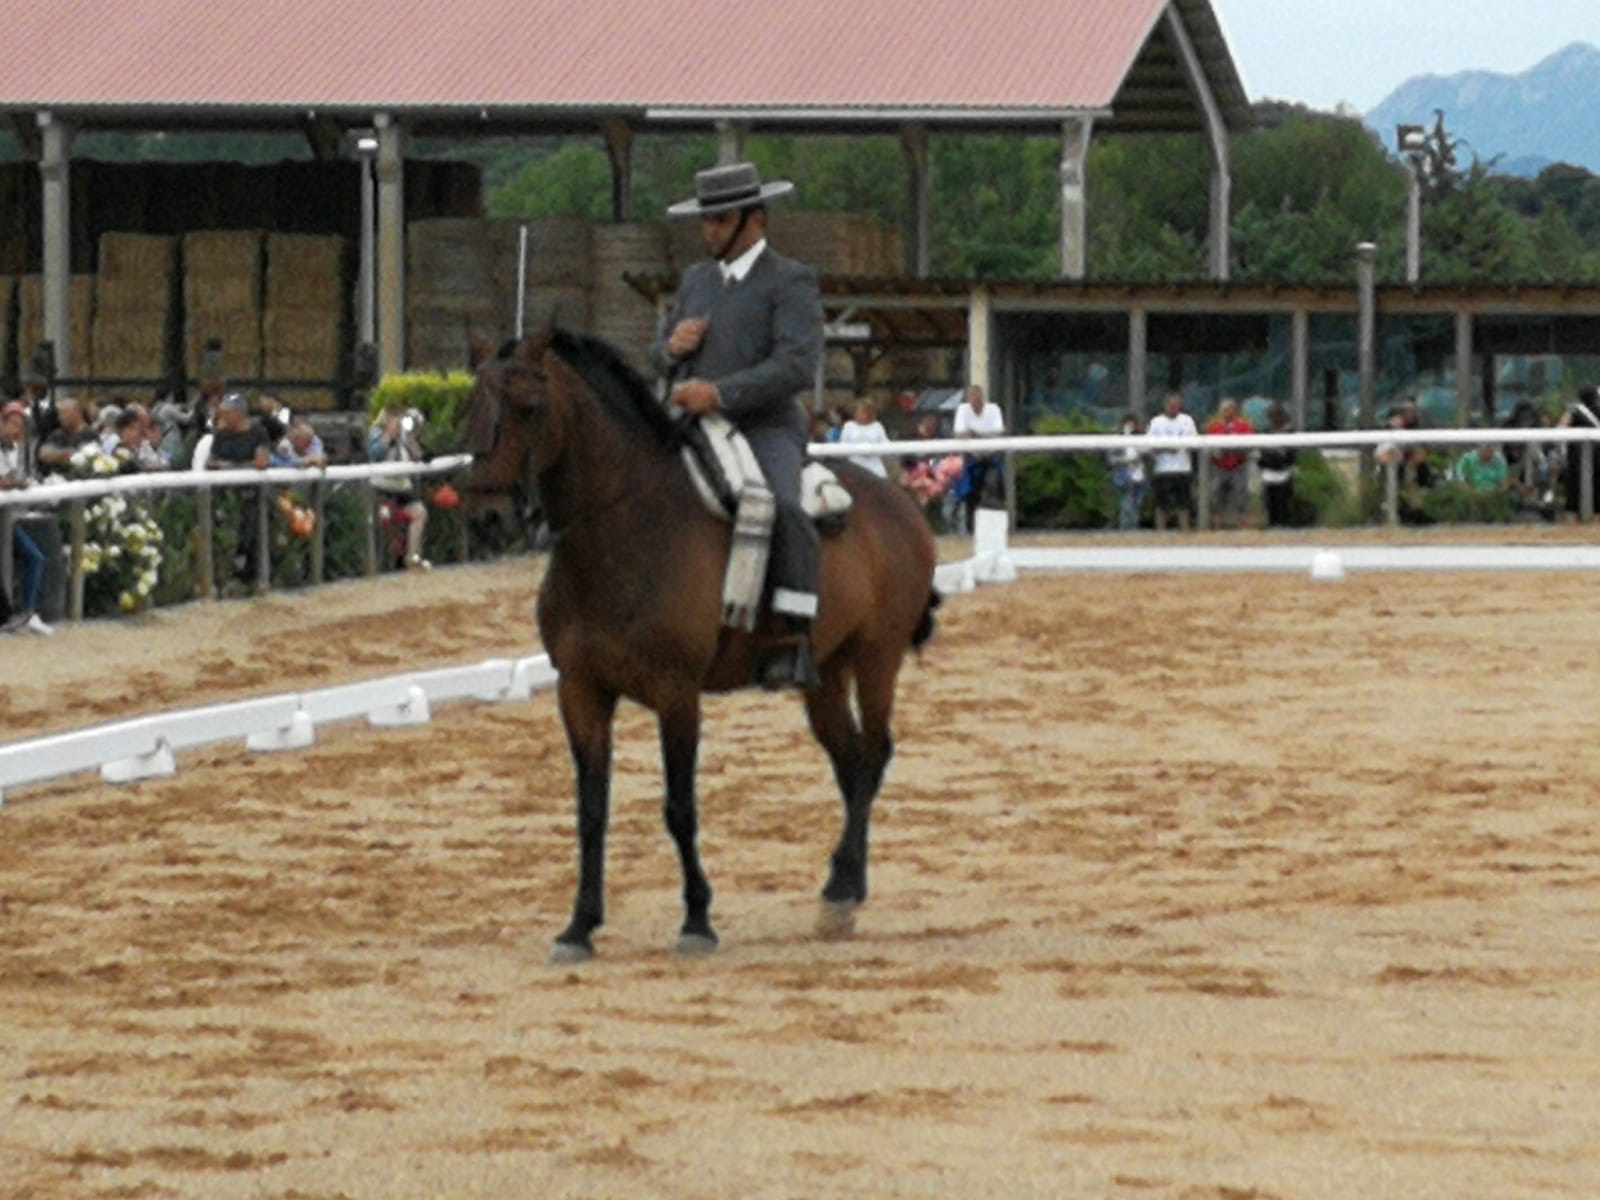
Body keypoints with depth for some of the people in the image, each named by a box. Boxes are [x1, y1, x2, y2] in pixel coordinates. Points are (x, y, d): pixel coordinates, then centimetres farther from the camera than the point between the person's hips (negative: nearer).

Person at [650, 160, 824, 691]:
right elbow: (657, 356, 27)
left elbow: (797, 366, -16)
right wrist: (672, 348, 0)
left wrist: (720, 393, -26)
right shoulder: (696, 280, 18)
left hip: (765, 429, -7)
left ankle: (797, 637, -35)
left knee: (781, 506, -34)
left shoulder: (791, 282, -2)